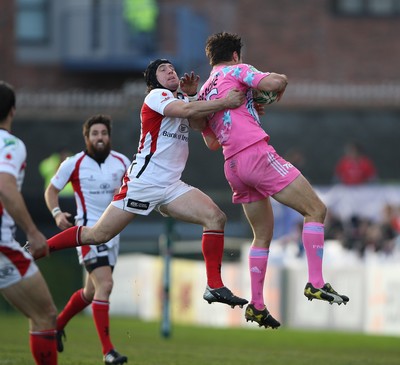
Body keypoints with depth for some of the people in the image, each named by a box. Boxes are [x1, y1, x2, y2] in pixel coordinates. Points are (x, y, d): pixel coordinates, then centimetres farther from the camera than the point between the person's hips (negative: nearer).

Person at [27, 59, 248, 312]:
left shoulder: (181, 98, 17)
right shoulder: (157, 96, -7)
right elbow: (186, 110, -24)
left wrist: (191, 93, 3)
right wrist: (225, 102, -25)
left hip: (172, 187, 7)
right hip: (143, 183, -7)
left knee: (216, 217, -11)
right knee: (97, 235, -5)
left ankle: (215, 287, -12)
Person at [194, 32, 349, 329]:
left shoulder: (203, 93, 24)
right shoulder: (236, 71, 3)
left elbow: (212, 142, 29)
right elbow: (276, 81, -13)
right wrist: (279, 90, 11)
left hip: (232, 165, 8)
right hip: (256, 152, -8)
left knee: (263, 234, 16)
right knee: (316, 210, -6)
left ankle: (256, 305, 11)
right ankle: (316, 283, -17)